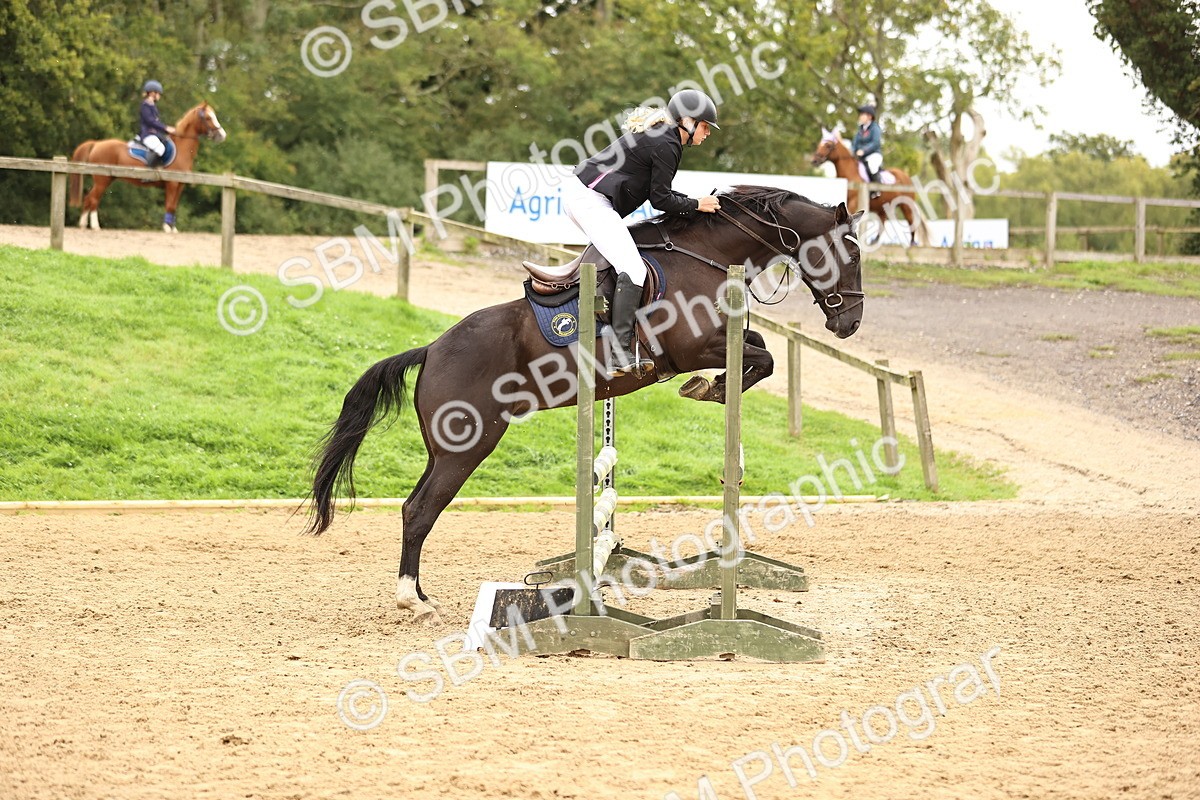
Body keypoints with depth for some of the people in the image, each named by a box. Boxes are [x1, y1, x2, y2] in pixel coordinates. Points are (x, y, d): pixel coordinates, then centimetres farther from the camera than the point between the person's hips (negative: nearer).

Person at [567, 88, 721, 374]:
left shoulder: (657, 133, 20)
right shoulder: (667, 145, -11)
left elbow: (657, 190, 24)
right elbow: (660, 200, -11)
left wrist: (695, 201, 17)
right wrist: (696, 205, 0)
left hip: (577, 192, 11)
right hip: (592, 201, -11)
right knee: (632, 269, -18)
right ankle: (620, 355, -24)